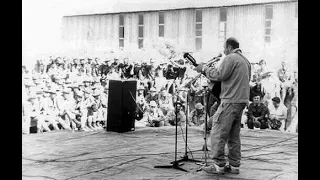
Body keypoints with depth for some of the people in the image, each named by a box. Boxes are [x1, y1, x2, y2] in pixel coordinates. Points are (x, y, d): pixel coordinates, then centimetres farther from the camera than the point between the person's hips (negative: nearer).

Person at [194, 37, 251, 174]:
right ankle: (234, 165, 15)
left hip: (231, 101, -10)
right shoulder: (245, 60, 20)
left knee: (218, 133, -5)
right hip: (242, 100, 10)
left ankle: (219, 165, -4)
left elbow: (218, 75, -18)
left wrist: (204, 68, -4)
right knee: (234, 135, 13)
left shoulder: (230, 58, -10)